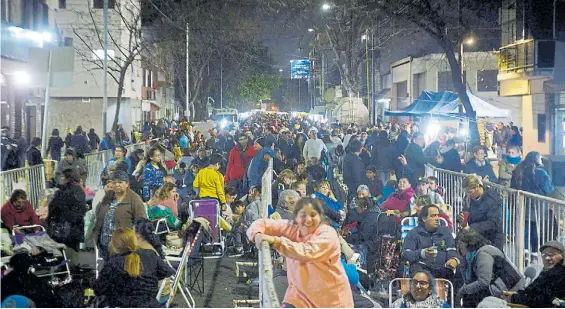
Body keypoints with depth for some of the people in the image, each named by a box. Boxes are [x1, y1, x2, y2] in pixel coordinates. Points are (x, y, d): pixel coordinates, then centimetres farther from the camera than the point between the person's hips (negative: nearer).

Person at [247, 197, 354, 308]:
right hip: (301, 293, 4)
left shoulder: (328, 234, -21)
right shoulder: (291, 228, -6)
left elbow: (307, 252, -37)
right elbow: (263, 224, -4)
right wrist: (258, 235, -29)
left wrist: (275, 241, -45)